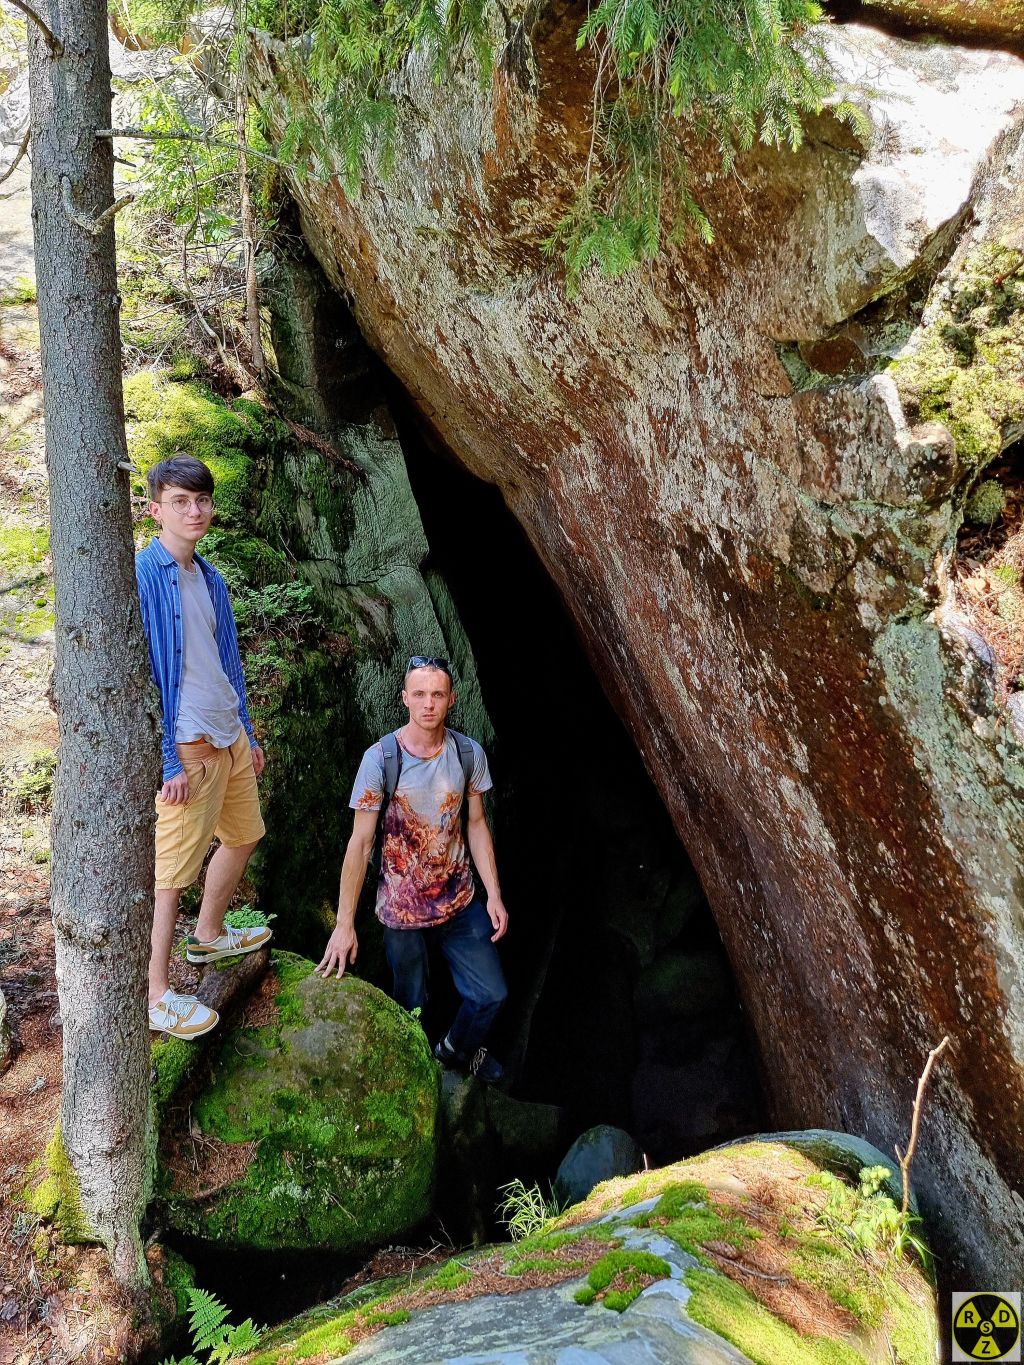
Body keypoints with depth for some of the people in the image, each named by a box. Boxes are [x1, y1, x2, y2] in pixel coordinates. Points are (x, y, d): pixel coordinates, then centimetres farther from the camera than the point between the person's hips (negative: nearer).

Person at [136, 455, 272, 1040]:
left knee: (244, 837, 22)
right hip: (186, 749, -9)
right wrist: (167, 762, -19)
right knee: (172, 871, -1)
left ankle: (209, 935, 44)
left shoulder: (210, 578, 9)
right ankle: (157, 997, 12)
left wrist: (249, 735, 19)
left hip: (229, 738, 9)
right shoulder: (142, 576, -16)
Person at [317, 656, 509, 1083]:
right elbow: (360, 843, -14)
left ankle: (457, 1050, 40)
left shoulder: (469, 753, -6)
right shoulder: (380, 759, -17)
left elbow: (476, 824, 4)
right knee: (413, 1007, 11)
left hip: (461, 901, 3)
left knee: (491, 994, 8)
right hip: (403, 910, -3)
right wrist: (345, 924, -14)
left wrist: (494, 895, 0)